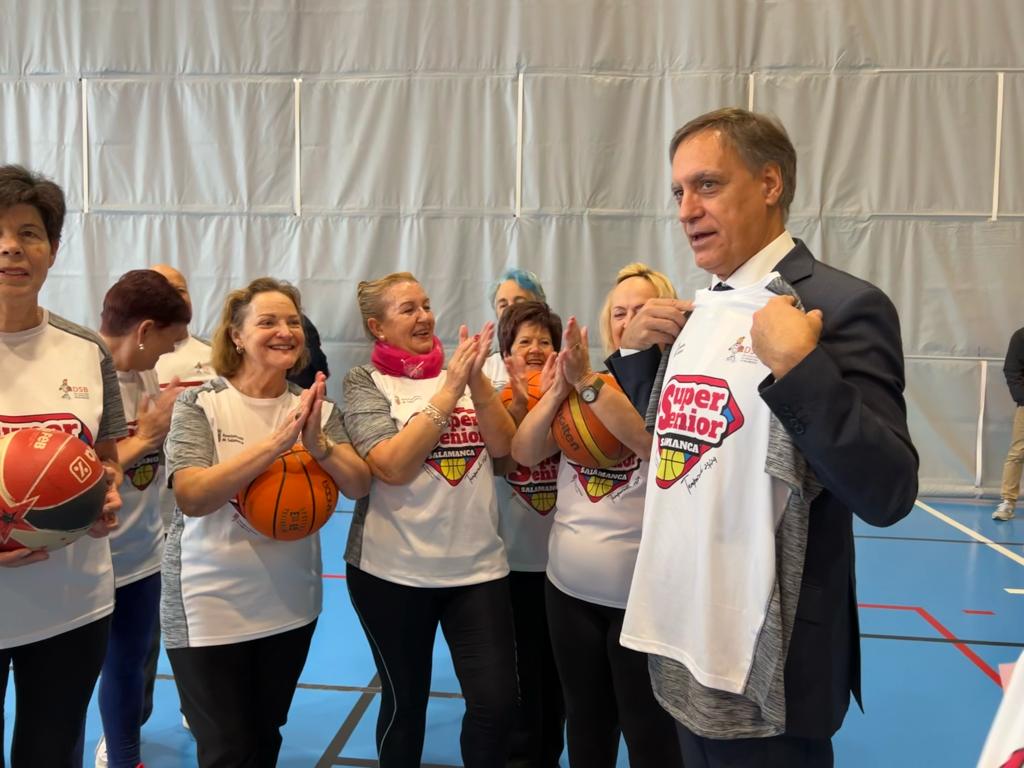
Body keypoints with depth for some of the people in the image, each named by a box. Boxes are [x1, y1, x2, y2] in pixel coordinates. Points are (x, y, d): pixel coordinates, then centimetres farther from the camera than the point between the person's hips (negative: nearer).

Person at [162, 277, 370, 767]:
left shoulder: (317, 407, 0)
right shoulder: (199, 405, -10)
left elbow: (359, 485, -9)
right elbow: (192, 497, -23)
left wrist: (316, 443, -28)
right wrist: (279, 440, -32)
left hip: (290, 603, 4)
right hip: (209, 608, -4)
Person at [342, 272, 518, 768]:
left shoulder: (461, 371, 6)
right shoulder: (364, 381, -4)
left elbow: (502, 446, -3)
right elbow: (393, 465, -18)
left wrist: (477, 379, -16)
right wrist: (449, 389, -18)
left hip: (478, 564, 3)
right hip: (394, 569, -2)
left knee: (496, 702, 2)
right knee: (406, 702, 13)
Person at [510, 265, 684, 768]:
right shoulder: (584, 384, 5)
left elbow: (657, 444, -28)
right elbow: (524, 453, -3)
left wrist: (586, 382, -28)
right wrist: (560, 386, -16)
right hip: (569, 587, 5)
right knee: (585, 724, 23)